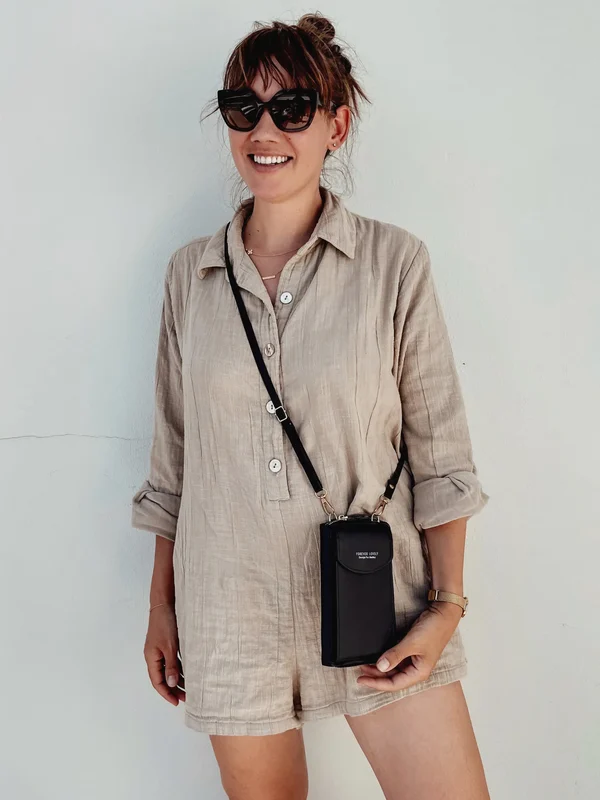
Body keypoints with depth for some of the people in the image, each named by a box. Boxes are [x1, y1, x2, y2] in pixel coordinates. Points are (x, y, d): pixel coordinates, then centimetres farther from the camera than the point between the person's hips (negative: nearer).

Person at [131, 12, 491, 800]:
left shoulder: (396, 261, -4)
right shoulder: (191, 272, 3)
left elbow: (440, 449, -1)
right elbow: (174, 453, 9)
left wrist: (446, 605, -6)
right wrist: (161, 605, 10)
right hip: (231, 610, 2)